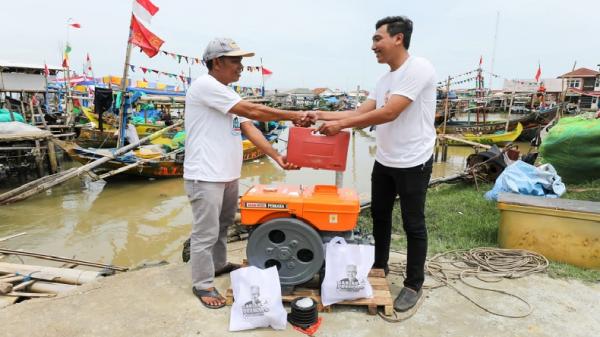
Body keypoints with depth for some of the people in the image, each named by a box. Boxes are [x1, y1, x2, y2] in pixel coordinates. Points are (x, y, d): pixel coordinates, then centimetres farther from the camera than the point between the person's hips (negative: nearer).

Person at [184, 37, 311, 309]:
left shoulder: (227, 93, 14)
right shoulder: (205, 85, -15)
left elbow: (249, 129, 5)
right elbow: (252, 111, -19)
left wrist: (277, 157, -6)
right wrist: (292, 116, -11)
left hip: (228, 175, 9)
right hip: (205, 176, -9)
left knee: (223, 225, 22)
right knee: (206, 233, 2)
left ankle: (219, 264, 42)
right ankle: (202, 285, 18)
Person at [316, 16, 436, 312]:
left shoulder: (419, 68, -18)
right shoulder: (384, 80, 10)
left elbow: (389, 113, -26)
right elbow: (361, 112, 7)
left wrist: (341, 125, -23)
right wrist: (323, 115, -2)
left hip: (412, 164, -9)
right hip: (384, 161, 9)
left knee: (413, 225, 6)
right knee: (380, 216, 19)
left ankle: (414, 285, 23)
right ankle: (380, 267, 39)